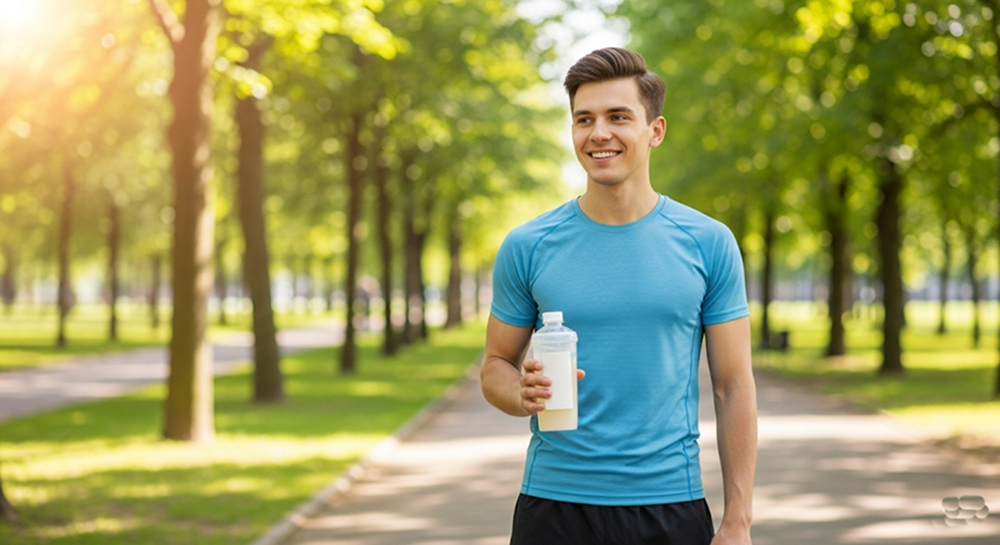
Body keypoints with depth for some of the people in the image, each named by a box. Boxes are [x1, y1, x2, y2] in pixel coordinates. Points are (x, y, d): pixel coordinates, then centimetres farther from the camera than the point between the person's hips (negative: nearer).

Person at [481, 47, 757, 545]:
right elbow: (496, 366, 8)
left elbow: (734, 387, 1)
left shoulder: (709, 243, -1)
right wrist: (524, 395, -16)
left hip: (672, 504, 0)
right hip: (553, 503, 0)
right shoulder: (527, 247, 0)